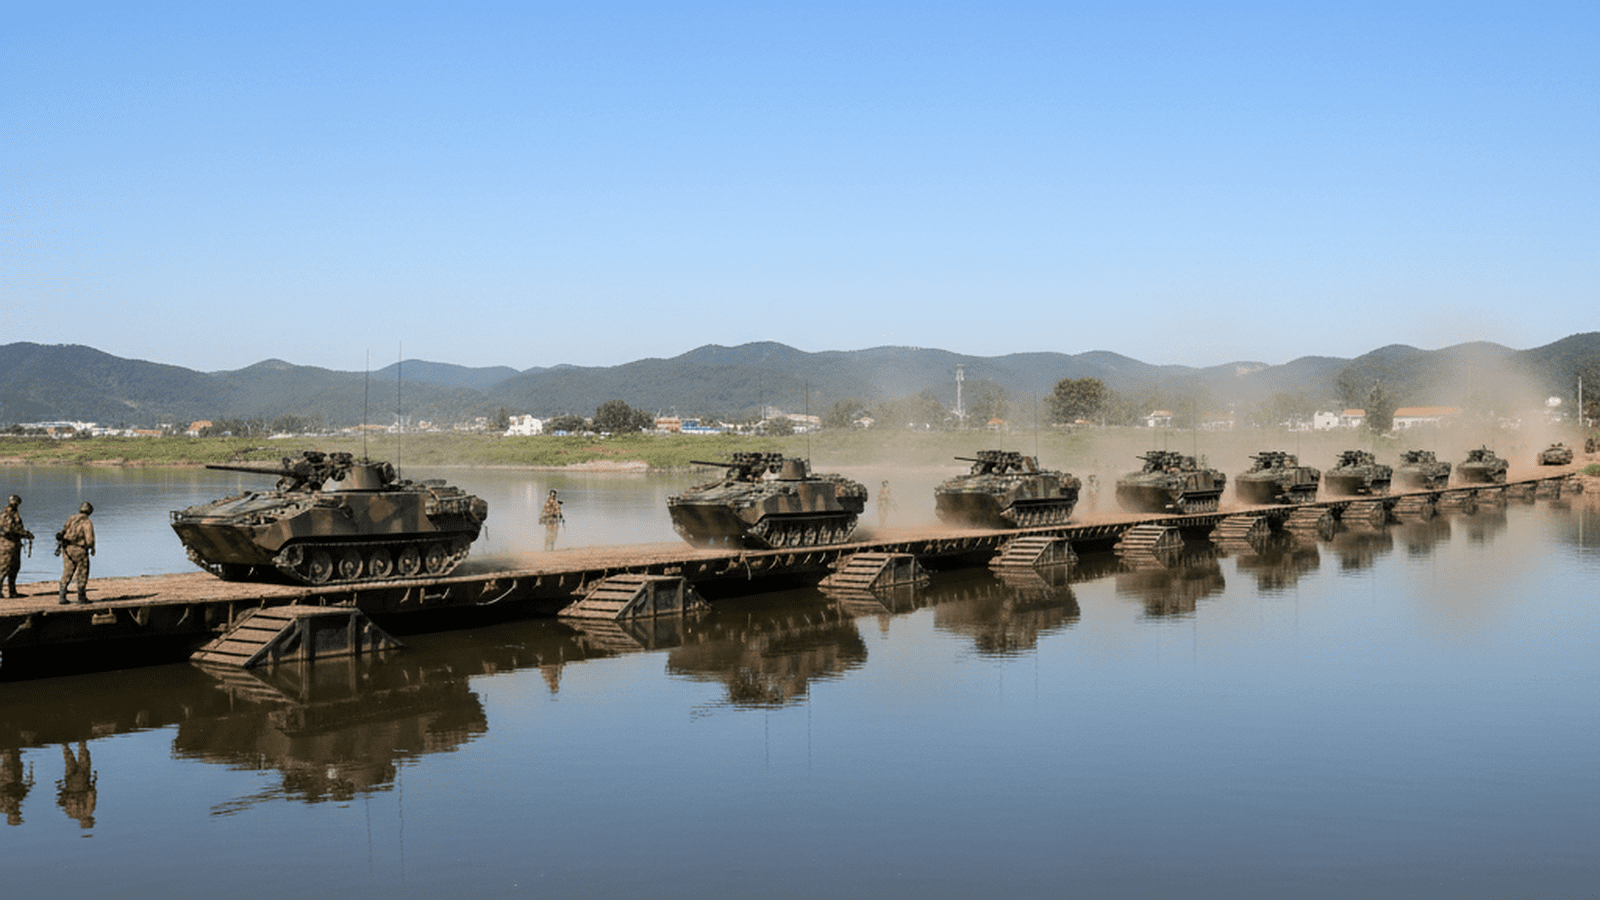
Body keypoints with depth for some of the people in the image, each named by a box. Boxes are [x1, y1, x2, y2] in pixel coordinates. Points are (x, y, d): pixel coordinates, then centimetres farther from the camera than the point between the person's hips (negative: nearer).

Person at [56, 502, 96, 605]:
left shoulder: (71, 519, 10)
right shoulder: (87, 523, -9)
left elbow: (62, 533, 16)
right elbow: (89, 539, -17)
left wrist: (59, 546, 24)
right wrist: (92, 549, 3)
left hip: (67, 549, 6)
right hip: (79, 550, -6)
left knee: (67, 574, 11)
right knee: (82, 575, 7)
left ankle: (62, 597, 5)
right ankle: (81, 597, 10)